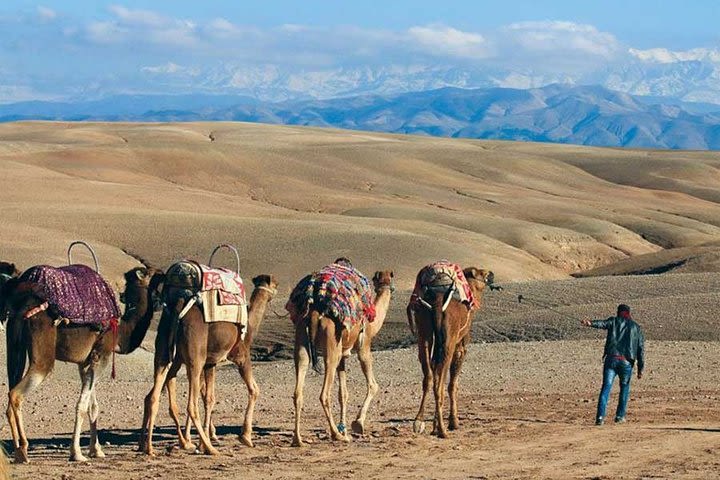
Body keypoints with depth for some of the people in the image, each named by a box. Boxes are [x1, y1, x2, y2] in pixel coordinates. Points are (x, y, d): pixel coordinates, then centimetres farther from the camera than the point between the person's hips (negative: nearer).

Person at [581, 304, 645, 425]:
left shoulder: (614, 321, 13)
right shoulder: (636, 328, 18)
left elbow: (603, 323, -12)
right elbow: (641, 350, 13)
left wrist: (591, 323, -32)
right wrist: (640, 369, 13)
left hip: (611, 359, -1)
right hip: (627, 363, 1)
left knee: (606, 387, -5)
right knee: (624, 388, 20)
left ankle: (600, 416, -18)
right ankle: (620, 416, 17)